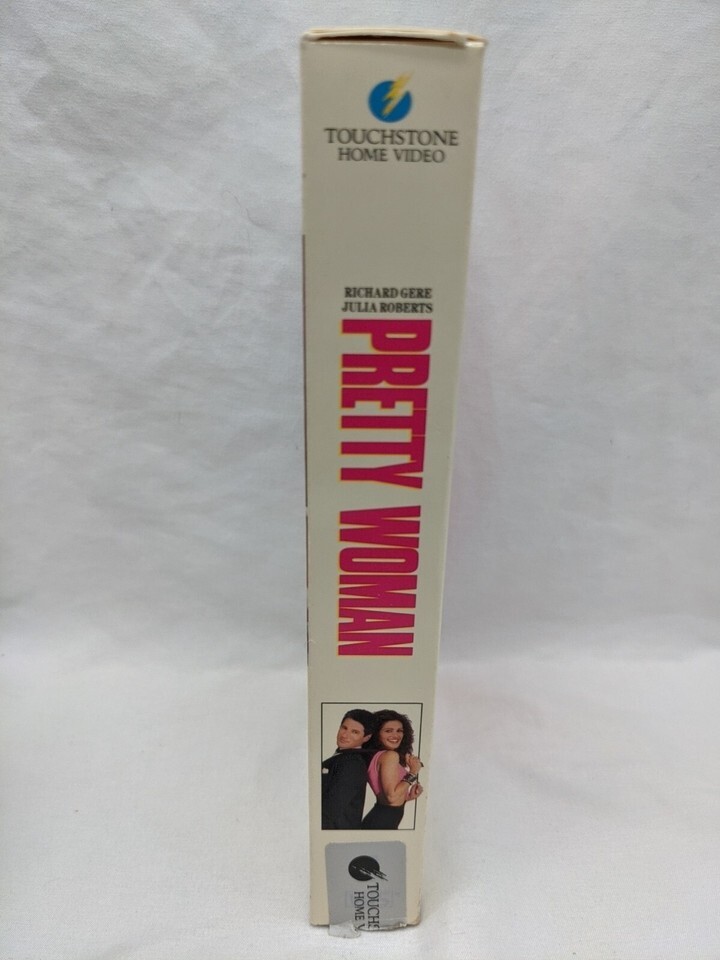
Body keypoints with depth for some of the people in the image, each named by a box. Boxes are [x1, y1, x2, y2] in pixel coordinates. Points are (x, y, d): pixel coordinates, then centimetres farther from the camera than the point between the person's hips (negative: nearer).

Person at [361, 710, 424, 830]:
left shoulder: (377, 756, 13)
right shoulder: (390, 755, -15)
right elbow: (392, 796, -22)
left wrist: (408, 796, 6)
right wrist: (413, 773, -14)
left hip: (380, 820, 10)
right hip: (382, 823, -10)